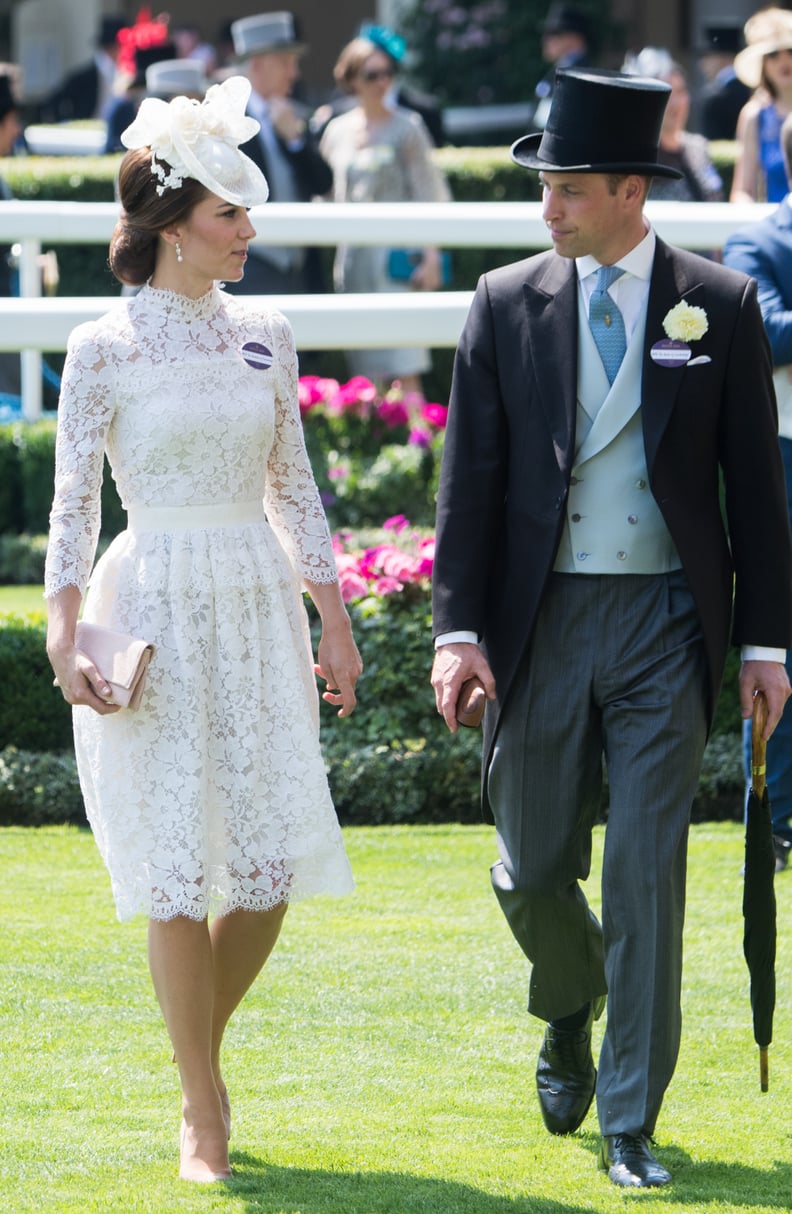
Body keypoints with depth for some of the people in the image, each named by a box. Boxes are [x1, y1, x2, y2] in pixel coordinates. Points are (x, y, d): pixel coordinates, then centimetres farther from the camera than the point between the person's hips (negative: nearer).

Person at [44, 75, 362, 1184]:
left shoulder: (263, 335, 7)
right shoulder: (105, 350, -5)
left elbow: (294, 489, 12)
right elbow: (73, 502, -3)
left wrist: (335, 624, 10)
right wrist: (64, 637, -12)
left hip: (259, 607, 4)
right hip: (155, 611, -4)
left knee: (269, 864, 0)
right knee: (181, 867, -3)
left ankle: (198, 1048, 25)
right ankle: (203, 1115, 6)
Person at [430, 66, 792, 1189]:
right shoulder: (508, 304, 3)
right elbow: (470, 476, 2)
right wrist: (457, 629, -6)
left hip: (667, 622, -2)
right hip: (541, 622, 2)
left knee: (648, 874, -5)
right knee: (534, 870, 8)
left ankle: (630, 1127, 1)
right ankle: (570, 1014, 41)